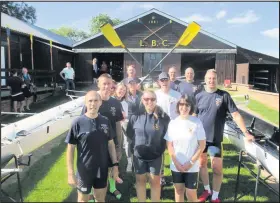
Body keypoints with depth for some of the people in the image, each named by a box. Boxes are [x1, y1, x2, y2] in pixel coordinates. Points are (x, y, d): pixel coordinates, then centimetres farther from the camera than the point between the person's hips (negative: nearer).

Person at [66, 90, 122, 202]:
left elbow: (110, 144, 4)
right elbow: (70, 149, -11)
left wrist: (115, 165, 2)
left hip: (102, 169, 3)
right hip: (84, 171, -3)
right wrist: (71, 173, -13)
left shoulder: (105, 121, -4)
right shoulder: (78, 123, -15)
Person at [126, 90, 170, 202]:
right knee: (140, 180, 16)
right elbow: (129, 133, 4)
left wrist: (160, 148, -2)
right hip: (138, 154, 1)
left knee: (155, 181, 13)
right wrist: (138, 143, 3)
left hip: (155, 155, -1)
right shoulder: (135, 116, -9)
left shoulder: (163, 117, -11)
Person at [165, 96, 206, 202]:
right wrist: (176, 162, -7)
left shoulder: (197, 122, -11)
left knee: (191, 193, 4)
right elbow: (169, 145, 1)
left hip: (192, 167, -2)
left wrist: (191, 162, -11)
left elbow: (202, 145, -8)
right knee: (178, 190, 16)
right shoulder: (173, 123, -4)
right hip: (176, 166, 3)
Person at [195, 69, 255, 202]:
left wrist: (246, 133, -11)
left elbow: (236, 115, -7)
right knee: (201, 164, 15)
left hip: (215, 139, -2)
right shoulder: (199, 96, 0)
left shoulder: (224, 96, -6)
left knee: (217, 169, 2)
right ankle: (206, 190, 37)